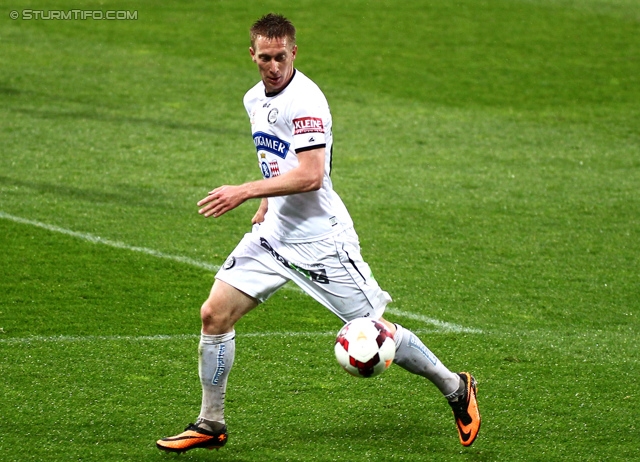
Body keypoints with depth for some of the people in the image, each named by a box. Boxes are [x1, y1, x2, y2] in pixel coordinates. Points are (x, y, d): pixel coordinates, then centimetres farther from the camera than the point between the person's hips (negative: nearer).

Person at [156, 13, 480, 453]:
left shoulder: (305, 99, -18)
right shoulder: (255, 99, 9)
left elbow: (310, 176, -26)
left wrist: (244, 192, -26)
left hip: (320, 238, -8)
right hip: (274, 233, 8)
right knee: (215, 314, -3)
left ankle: (456, 387, 20)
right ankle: (211, 424, 9)